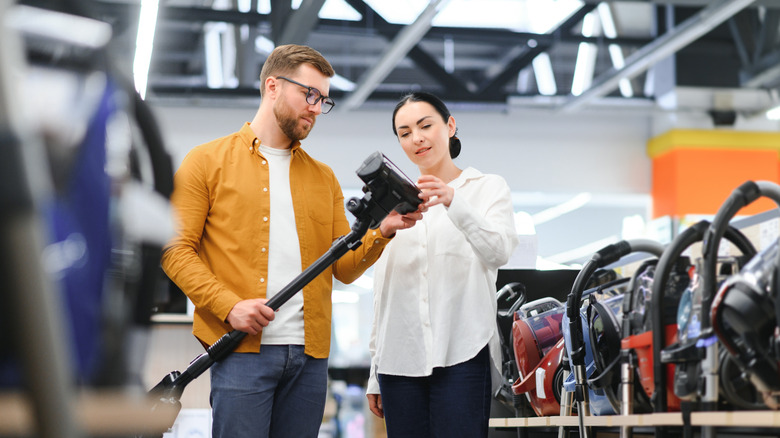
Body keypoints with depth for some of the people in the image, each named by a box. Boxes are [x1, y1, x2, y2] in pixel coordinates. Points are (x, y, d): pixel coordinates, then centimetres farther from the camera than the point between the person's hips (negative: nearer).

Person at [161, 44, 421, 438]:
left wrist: (382, 232, -6)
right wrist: (228, 305, -14)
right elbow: (175, 249, -1)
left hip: (310, 353, 4)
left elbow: (344, 268, 13)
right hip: (241, 349, -4)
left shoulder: (323, 178, 19)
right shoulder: (208, 162, 6)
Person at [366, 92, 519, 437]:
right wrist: (374, 375, 16)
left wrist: (454, 202, -28)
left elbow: (498, 252, -12)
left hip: (462, 355, -3)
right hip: (399, 358, 3)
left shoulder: (489, 188, 8)